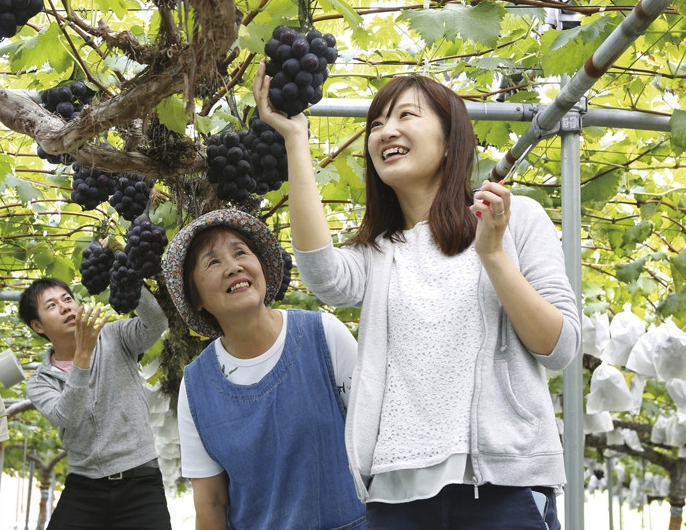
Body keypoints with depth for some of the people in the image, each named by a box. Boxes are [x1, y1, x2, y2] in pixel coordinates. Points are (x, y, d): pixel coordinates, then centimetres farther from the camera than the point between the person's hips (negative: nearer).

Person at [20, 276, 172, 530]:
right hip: (82, 490, 2)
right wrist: (83, 354, -25)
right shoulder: (39, 383, 5)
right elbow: (68, 417, -15)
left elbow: (157, 322, -16)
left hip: (141, 483, -1)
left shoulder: (115, 337, 3)